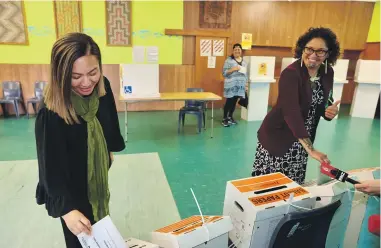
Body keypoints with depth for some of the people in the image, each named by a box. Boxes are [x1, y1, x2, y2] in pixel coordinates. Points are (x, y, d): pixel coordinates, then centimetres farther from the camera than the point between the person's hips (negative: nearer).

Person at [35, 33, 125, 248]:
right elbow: (51, 165, -30)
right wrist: (66, 208, -39)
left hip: (99, 173, 6)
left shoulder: (102, 86, -15)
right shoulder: (51, 112, -33)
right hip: (71, 185, -6)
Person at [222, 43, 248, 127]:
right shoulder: (228, 60, -5)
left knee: (234, 101, 11)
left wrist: (246, 84, 11)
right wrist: (233, 69, -20)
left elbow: (246, 74, 17)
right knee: (229, 101, -3)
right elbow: (224, 73, -9)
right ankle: (224, 118, 9)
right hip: (231, 85, -5)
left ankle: (230, 117, 26)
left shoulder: (244, 61, 12)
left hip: (240, 86, 5)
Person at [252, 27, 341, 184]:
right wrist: (310, 149, -37)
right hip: (278, 134, -6)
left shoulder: (328, 72, 0)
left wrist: (330, 110, -13)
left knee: (294, 183, 15)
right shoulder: (291, 73, -22)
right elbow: (291, 112, -31)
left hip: (303, 137, 7)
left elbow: (325, 101, 13)